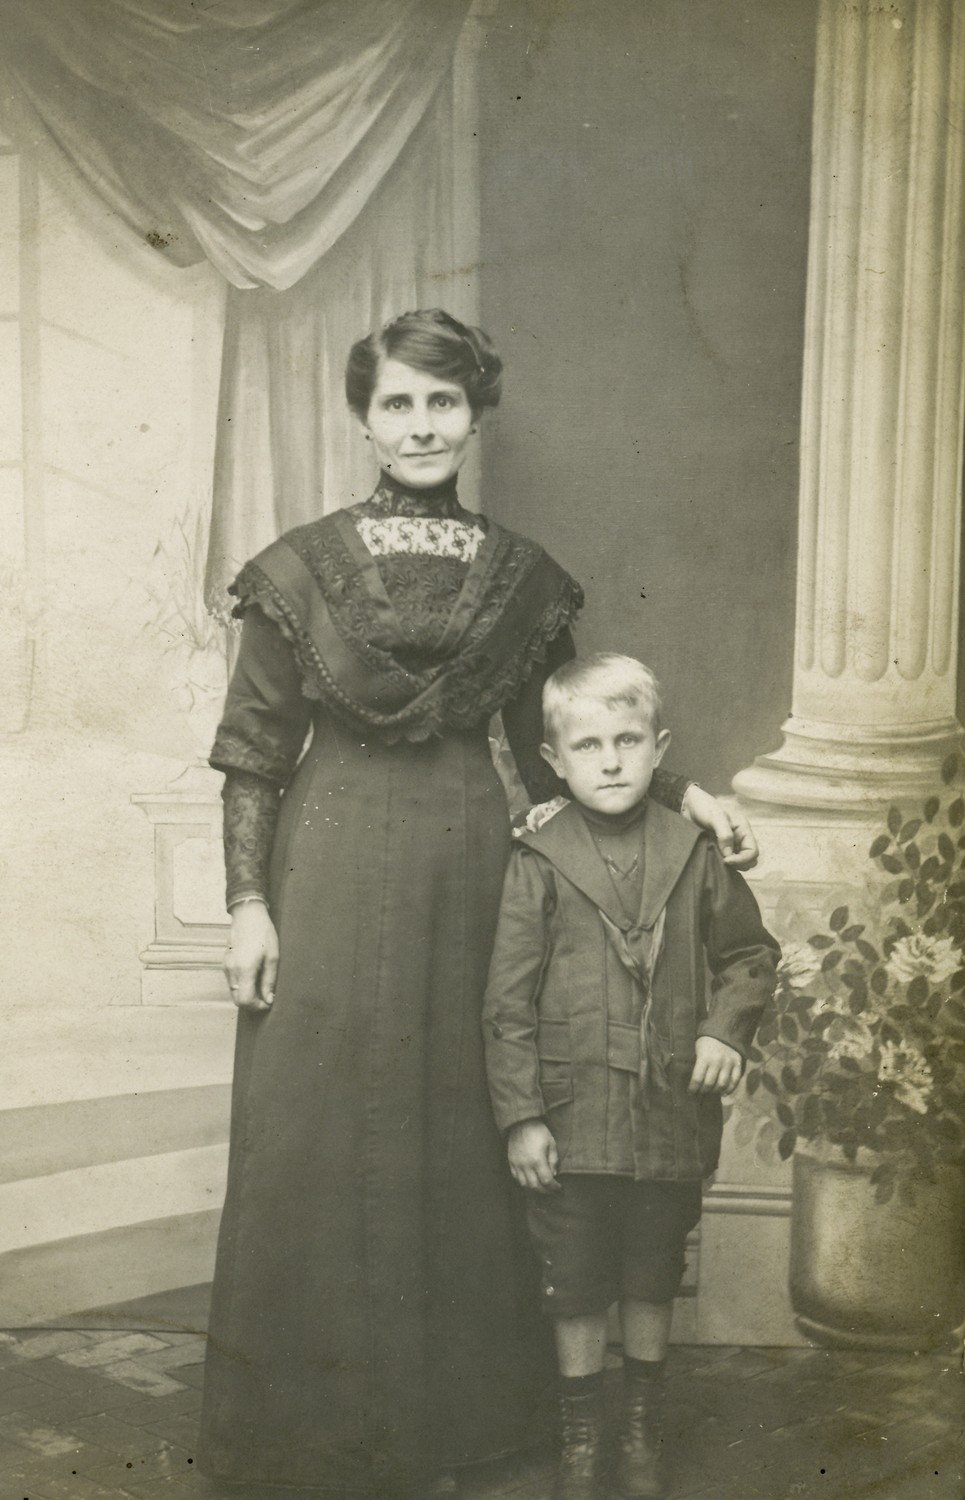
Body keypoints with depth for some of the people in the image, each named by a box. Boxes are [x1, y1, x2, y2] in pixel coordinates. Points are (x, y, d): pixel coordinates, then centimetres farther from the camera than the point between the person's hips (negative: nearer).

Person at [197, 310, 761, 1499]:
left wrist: (678, 793, 0)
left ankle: (442, 1405, 24)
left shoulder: (522, 579, 5)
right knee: (316, 1137, 3)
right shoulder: (302, 566, -2)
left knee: (453, 1134, 8)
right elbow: (254, 752, -1)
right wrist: (248, 900, -7)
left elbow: (540, 752, 9)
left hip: (465, 873, 2)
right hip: (330, 876, -2)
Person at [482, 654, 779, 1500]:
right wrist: (520, 1115, -8)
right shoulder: (539, 863, -6)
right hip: (573, 1119, -1)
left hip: (671, 1114, 2)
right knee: (575, 1287, 9)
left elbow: (751, 953, 11)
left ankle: (644, 1428, 35)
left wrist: (727, 1027, -6)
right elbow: (509, 1000, -6)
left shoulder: (694, 854, -1)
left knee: (653, 1279, 16)